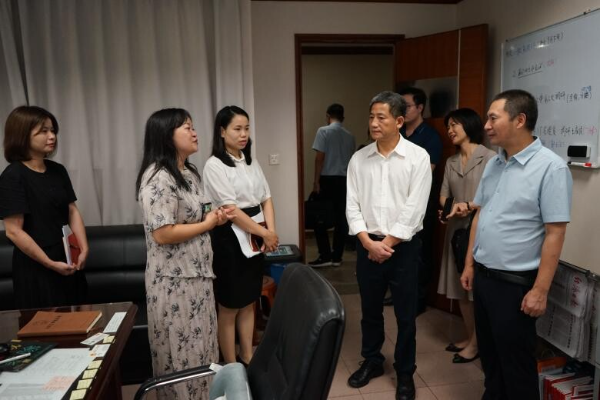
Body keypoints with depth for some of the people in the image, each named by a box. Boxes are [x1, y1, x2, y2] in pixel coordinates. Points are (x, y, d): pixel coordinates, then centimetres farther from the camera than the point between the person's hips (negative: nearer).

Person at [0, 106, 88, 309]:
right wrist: (50, 264, -15)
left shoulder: (58, 170, 7)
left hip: (68, 263, 6)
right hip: (36, 268, -6)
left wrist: (84, 249, -6)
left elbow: (72, 211, 7)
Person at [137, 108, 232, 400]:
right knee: (182, 352, 7)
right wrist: (207, 224, -15)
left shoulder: (189, 172, 10)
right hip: (174, 281, -9)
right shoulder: (158, 178, -20)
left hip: (196, 274, 9)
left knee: (199, 346, 20)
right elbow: (162, 234, -26)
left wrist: (213, 217, 1)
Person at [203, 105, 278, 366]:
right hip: (230, 239, -7)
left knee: (249, 303, 16)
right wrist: (266, 233, -15)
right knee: (229, 307, 6)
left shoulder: (251, 163, 10)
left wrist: (270, 232, -8)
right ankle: (231, 366, 21)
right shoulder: (215, 165, -12)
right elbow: (231, 210, -18)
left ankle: (248, 358, 31)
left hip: (255, 237, 7)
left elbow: (266, 199, 7)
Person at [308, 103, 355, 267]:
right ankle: (337, 257, 12)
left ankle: (325, 256, 1)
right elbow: (352, 161, 14)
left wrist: (316, 181, -9)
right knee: (341, 218, 7)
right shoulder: (349, 136, 10)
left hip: (327, 179, -5)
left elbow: (320, 158, -12)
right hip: (344, 180, 5)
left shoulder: (323, 131, -6)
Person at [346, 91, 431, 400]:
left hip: (403, 246, -3)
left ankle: (405, 373, 29)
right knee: (370, 310, 16)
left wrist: (387, 244, -12)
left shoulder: (418, 157, -8)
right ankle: (372, 361, 37)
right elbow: (352, 205, -1)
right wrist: (369, 242, -11)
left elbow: (414, 209, -12)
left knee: (405, 314, 9)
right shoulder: (359, 158, 2)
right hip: (367, 245, 3)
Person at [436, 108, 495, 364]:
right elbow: (444, 194, 6)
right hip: (457, 228, 7)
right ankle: (469, 338, 26)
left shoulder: (489, 157, -7)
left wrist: (470, 206, -22)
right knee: (460, 287, 12)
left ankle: (476, 344, 14)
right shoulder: (451, 162, 13)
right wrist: (447, 208, -15)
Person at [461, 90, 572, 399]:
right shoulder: (493, 164, 6)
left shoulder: (550, 167, -16)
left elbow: (555, 234, -17)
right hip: (483, 276, 7)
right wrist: (470, 264, 12)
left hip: (515, 283, -7)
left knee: (515, 362, 10)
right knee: (489, 354, 21)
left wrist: (540, 290, -17)